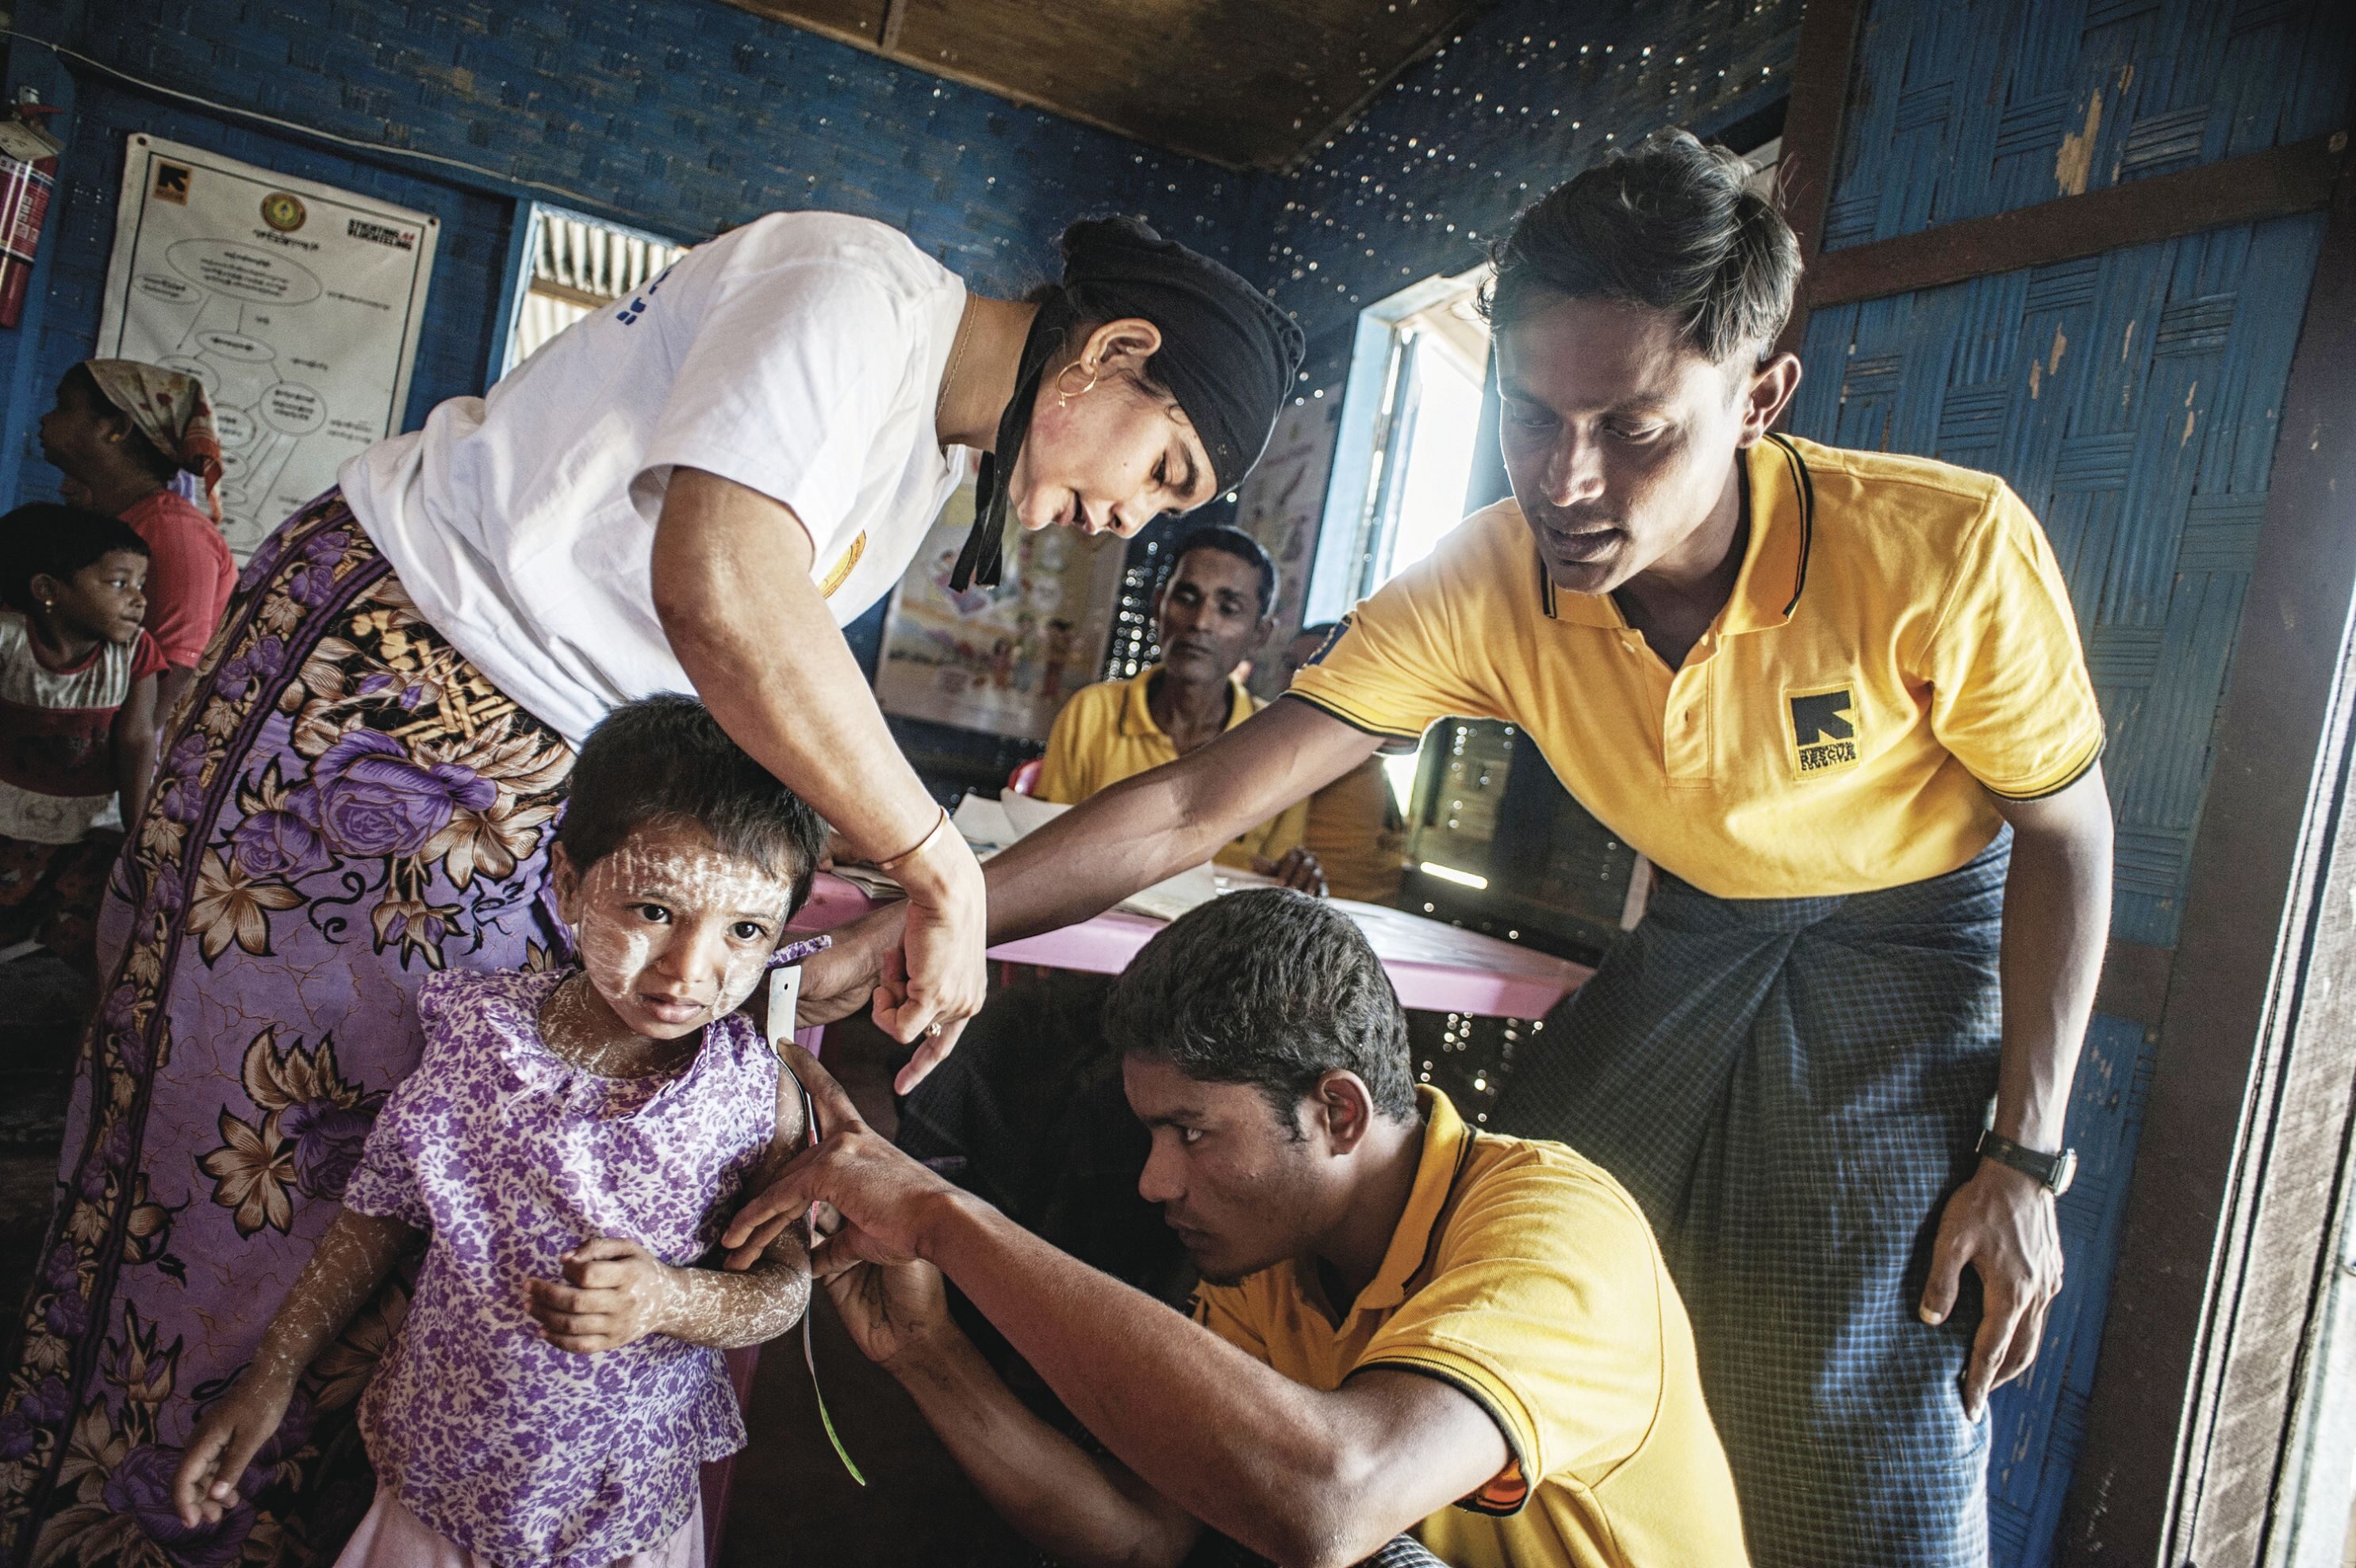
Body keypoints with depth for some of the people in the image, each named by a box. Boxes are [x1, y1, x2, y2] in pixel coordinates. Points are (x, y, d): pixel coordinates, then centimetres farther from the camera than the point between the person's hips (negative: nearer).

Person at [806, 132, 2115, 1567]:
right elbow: (1200, 806, -23)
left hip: (1925, 936, -3)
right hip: (1701, 936, 3)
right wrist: (909, 925, -32)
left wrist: (2025, 1160, -14)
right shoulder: (1483, 591, -23)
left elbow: (2067, 830, -13)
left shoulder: (1947, 551, -30)